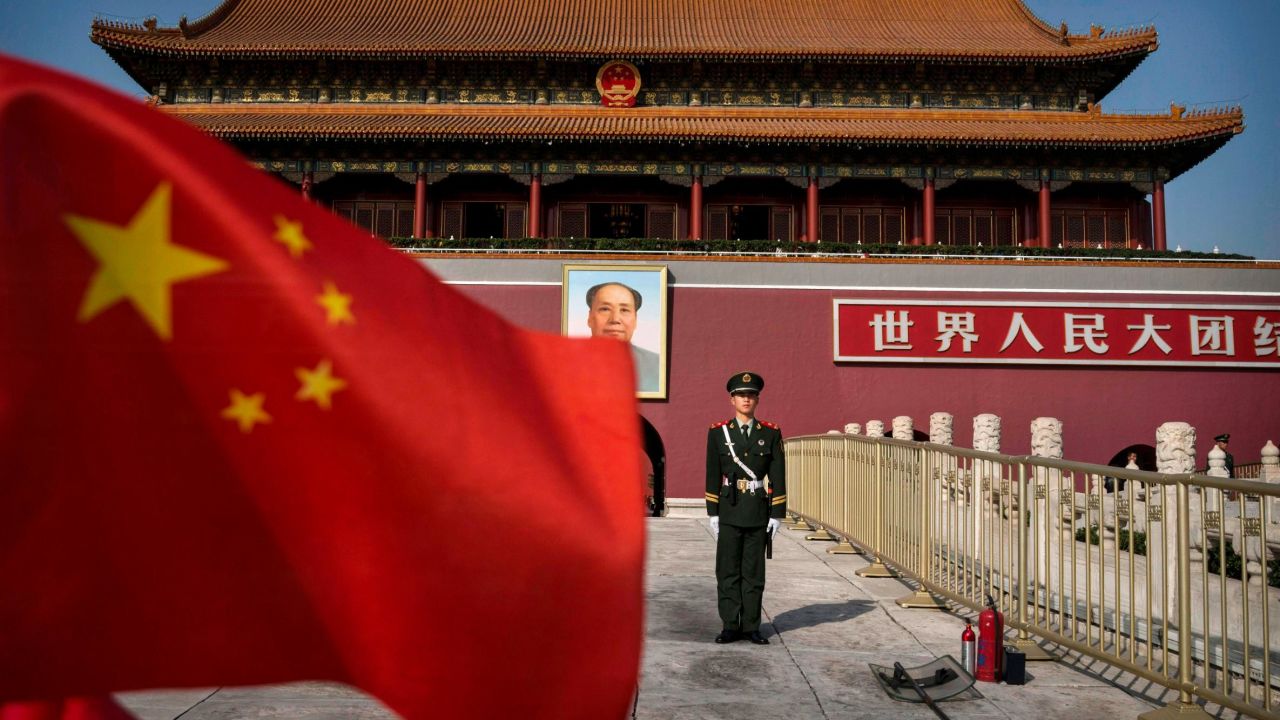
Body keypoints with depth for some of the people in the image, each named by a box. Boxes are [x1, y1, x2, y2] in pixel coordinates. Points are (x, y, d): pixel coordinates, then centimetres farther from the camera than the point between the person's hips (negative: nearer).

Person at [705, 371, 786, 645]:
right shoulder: (718, 433, 2)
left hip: (759, 512, 0)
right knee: (728, 571, 4)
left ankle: (750, 626, 16)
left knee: (754, 572, 7)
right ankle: (730, 625, 12)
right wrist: (713, 512, -2)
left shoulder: (771, 434, 3)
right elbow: (713, 475, 2)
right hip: (730, 512, 0)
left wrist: (777, 513, -2)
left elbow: (778, 476, 2)